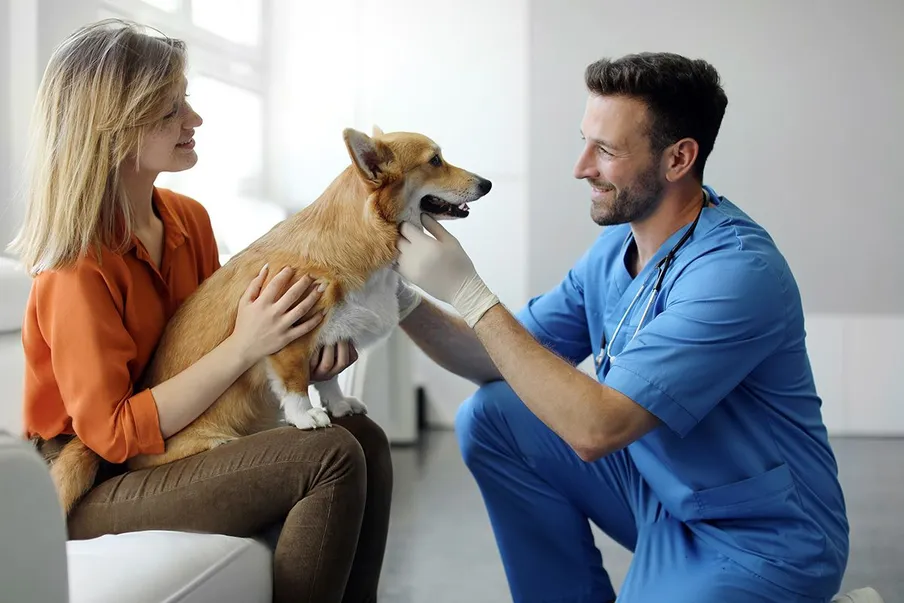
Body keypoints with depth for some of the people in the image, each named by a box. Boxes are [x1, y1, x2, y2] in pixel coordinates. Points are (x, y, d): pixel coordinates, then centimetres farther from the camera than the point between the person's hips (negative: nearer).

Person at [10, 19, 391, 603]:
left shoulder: (189, 218, 1)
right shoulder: (79, 268, -21)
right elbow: (112, 434, -22)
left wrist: (304, 345, -9)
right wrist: (245, 347, -25)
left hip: (177, 444, 7)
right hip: (91, 487, -7)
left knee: (365, 437, -10)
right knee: (331, 458, -23)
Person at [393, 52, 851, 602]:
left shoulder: (737, 272, -27)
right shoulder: (618, 245, 0)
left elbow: (595, 429, -32)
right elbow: (503, 362, 3)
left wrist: (468, 292, -28)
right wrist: (406, 301, -13)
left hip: (761, 540, -7)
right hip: (659, 488, 8)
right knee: (490, 418, -1)